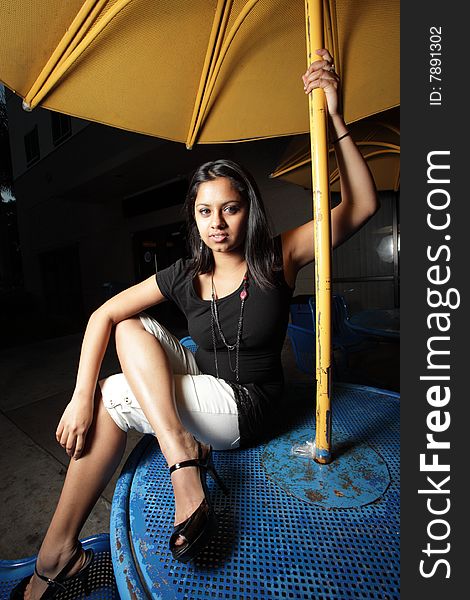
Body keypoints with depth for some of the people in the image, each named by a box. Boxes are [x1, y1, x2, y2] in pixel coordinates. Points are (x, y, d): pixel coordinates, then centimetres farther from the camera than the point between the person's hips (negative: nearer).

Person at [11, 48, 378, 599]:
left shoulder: (276, 258, -11)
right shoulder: (186, 276, -4)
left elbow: (361, 207, -14)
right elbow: (103, 314, -6)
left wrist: (333, 119, -20)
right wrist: (80, 396, -15)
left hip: (246, 408, -5)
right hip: (203, 387, 5)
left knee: (112, 397, -13)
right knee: (132, 327, -8)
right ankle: (182, 454, -12)